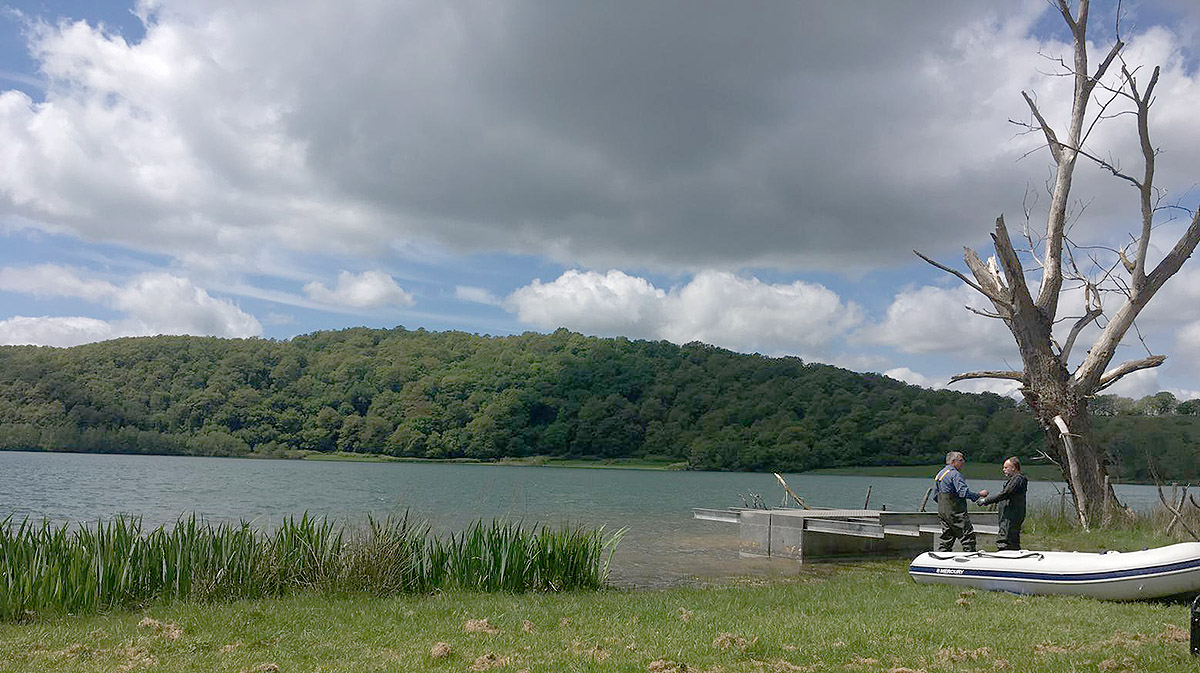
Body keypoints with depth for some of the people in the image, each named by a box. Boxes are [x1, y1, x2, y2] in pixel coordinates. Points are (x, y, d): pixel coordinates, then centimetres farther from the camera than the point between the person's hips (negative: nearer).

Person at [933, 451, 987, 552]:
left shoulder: (940, 474, 15)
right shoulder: (955, 474, -13)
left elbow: (935, 496, 18)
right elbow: (964, 492, -22)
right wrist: (979, 494, -12)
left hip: (942, 512, 9)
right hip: (956, 512, -9)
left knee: (946, 538, 11)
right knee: (968, 536, -4)